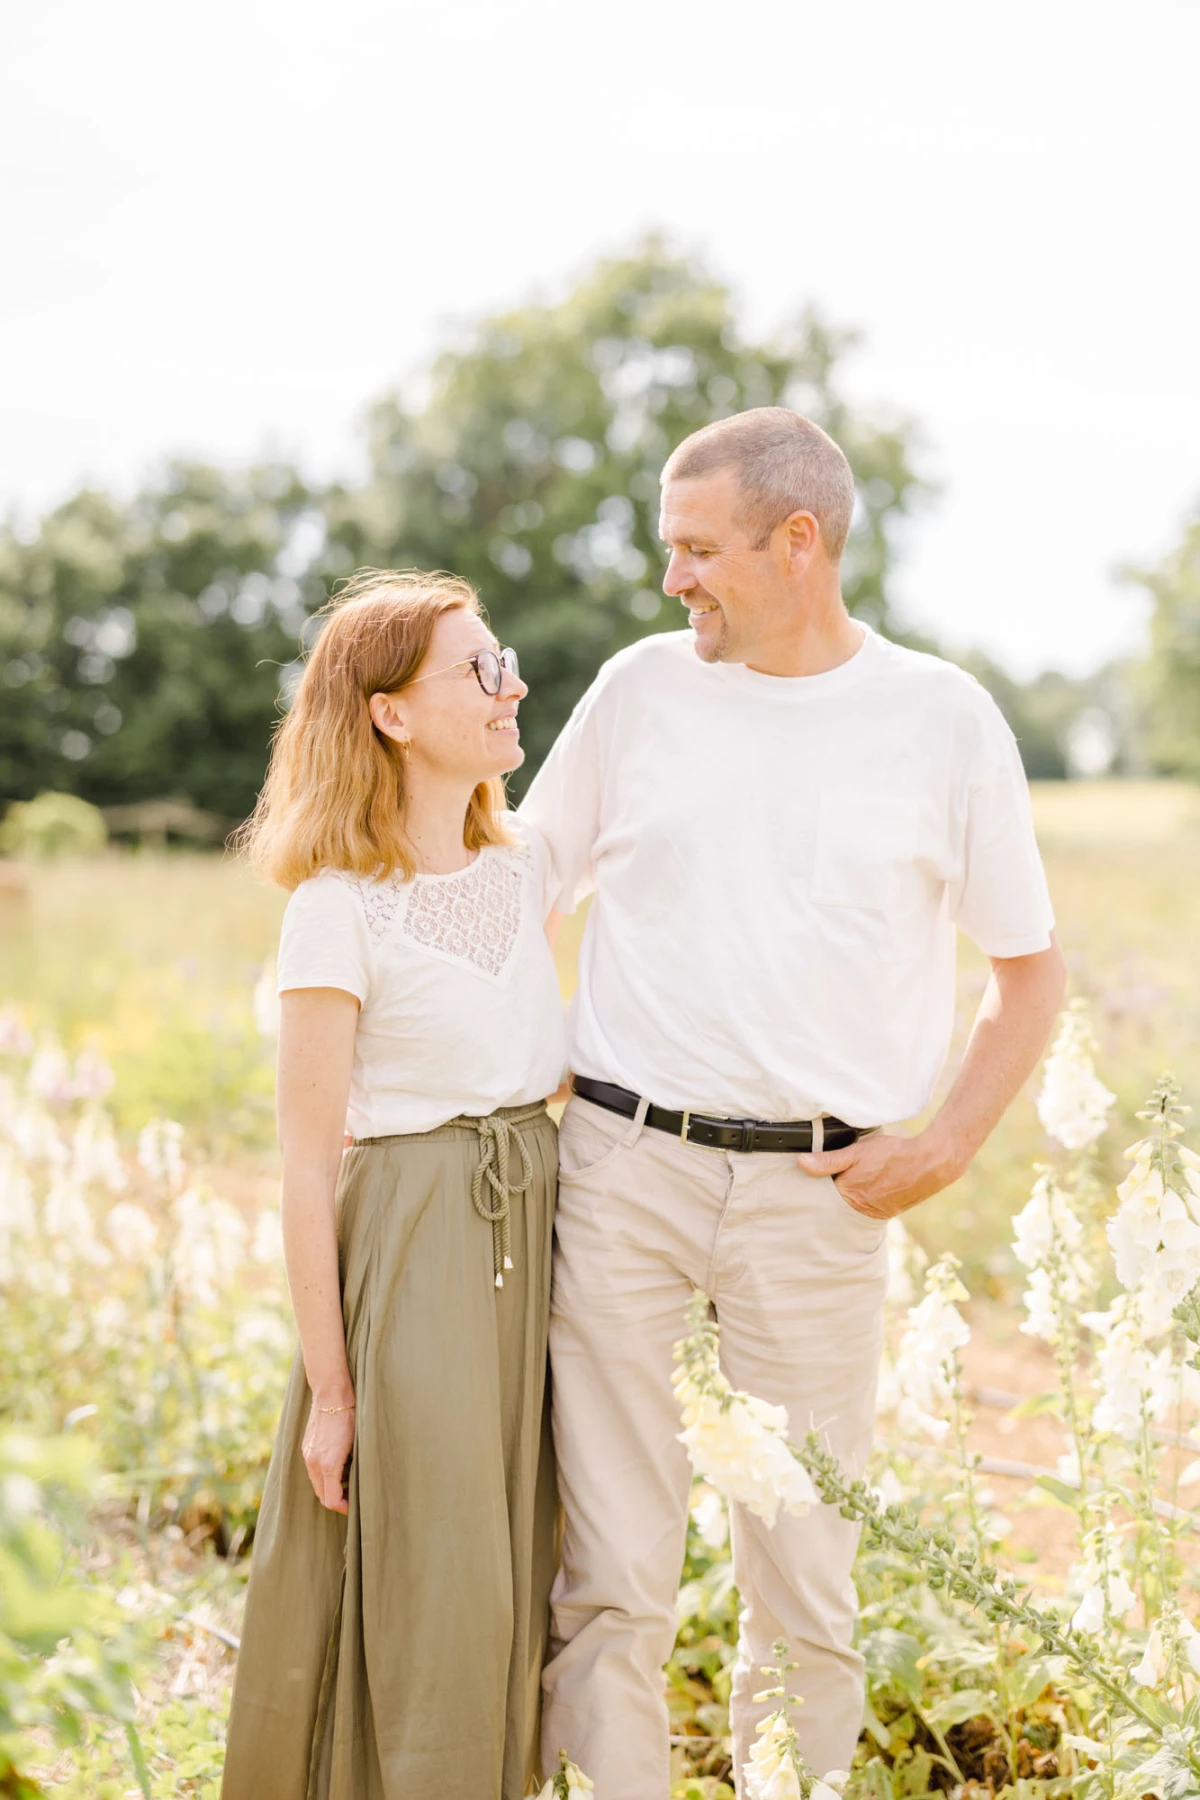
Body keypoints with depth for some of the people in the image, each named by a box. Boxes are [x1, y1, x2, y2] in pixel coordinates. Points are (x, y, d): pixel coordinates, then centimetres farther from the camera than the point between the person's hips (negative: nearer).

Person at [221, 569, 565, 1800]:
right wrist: (328, 1386, -11)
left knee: (504, 1582, 15)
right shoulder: (340, 912, -14)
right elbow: (308, 1163, -12)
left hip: (529, 1234, 6)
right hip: (408, 1246, -6)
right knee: (418, 1595, 3)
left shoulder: (522, 867, 6)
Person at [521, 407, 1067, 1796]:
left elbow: (1031, 966, 11)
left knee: (804, 1587, 6)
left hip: (817, 1192, -1)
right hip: (623, 1165, 1)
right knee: (608, 1578, 2)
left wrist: (945, 1145, 0)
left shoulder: (943, 719, 3)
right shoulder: (641, 688, 7)